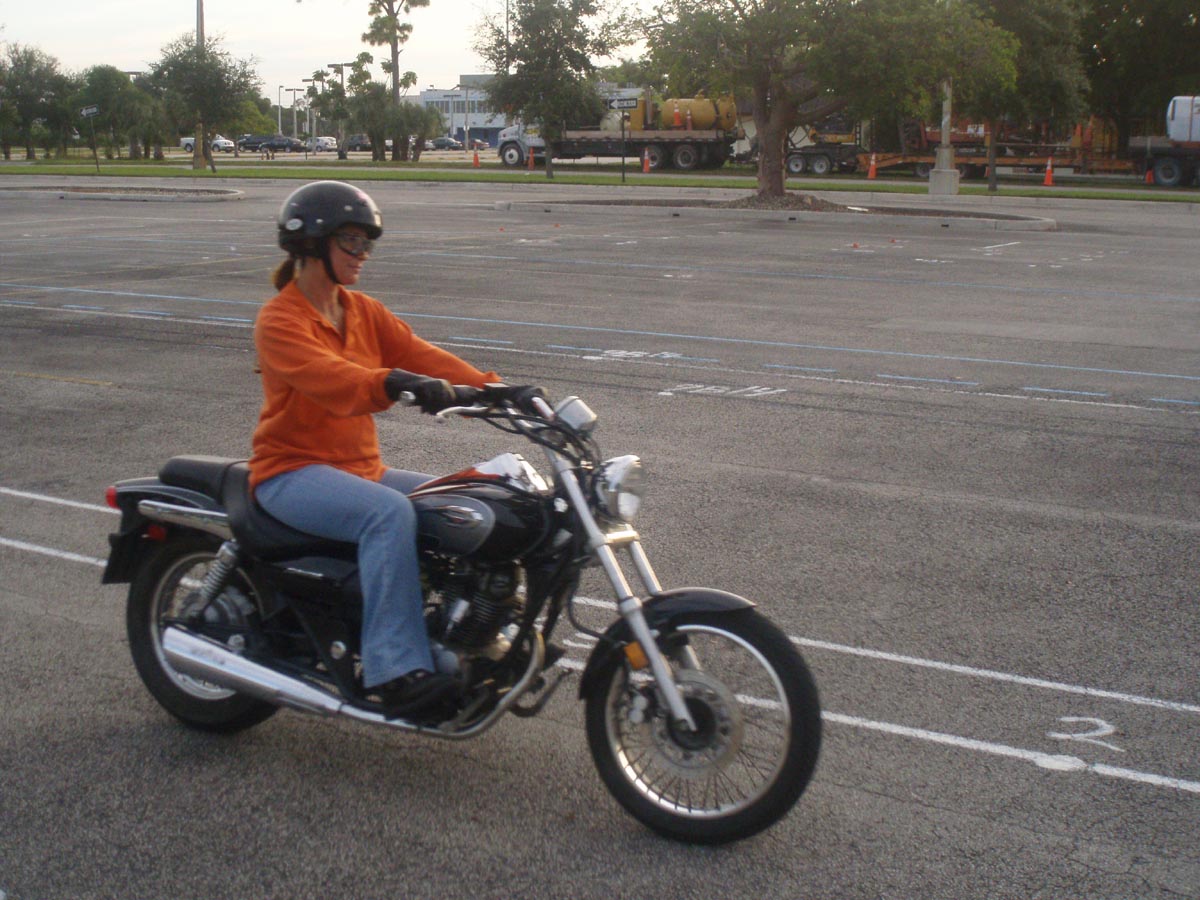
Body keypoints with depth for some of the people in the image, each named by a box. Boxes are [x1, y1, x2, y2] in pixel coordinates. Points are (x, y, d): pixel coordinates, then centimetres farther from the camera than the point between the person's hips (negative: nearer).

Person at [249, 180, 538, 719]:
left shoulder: (364, 312, 13)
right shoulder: (278, 321, -10)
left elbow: (421, 355, 0)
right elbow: (329, 378, -30)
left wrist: (496, 389, -15)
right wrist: (396, 383, -48)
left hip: (362, 468, 7)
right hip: (291, 471, -7)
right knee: (390, 512, -34)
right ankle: (396, 672, -36)